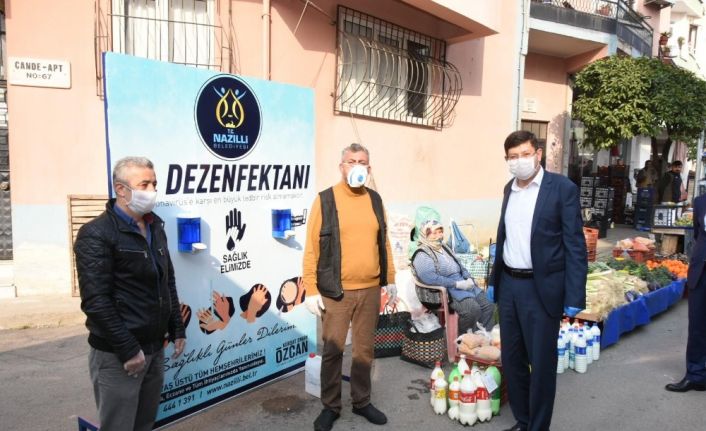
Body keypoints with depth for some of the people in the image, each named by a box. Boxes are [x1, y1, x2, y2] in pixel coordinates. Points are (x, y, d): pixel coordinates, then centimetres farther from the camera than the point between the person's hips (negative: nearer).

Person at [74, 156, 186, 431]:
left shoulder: (155, 228, 10)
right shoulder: (96, 235, -14)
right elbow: (95, 301, -19)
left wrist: (177, 329, 13)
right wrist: (128, 350, -18)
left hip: (155, 348, 7)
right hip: (118, 356, -7)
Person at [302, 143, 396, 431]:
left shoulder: (375, 199, 7)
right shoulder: (325, 200, -6)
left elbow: (383, 242, 12)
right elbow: (311, 248, -7)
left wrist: (390, 279, 12)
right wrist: (311, 289, -10)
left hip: (370, 290, 4)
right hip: (335, 292, -3)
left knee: (364, 349, 15)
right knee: (332, 350, 8)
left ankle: (361, 402, 33)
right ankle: (330, 406, 27)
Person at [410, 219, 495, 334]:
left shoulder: (443, 247, 19)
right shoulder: (422, 255, -10)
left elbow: (460, 266, 23)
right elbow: (430, 278, -24)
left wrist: (469, 279, 1)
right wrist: (457, 284, -23)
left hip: (462, 284, 9)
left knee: (488, 305, -5)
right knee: (473, 308, -28)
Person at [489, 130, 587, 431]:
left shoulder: (562, 188, -9)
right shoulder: (510, 189, 9)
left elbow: (575, 245, -10)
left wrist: (575, 296, -14)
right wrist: (495, 278, 13)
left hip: (542, 288, -6)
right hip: (509, 285, 6)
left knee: (541, 363, 6)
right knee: (511, 360, 15)